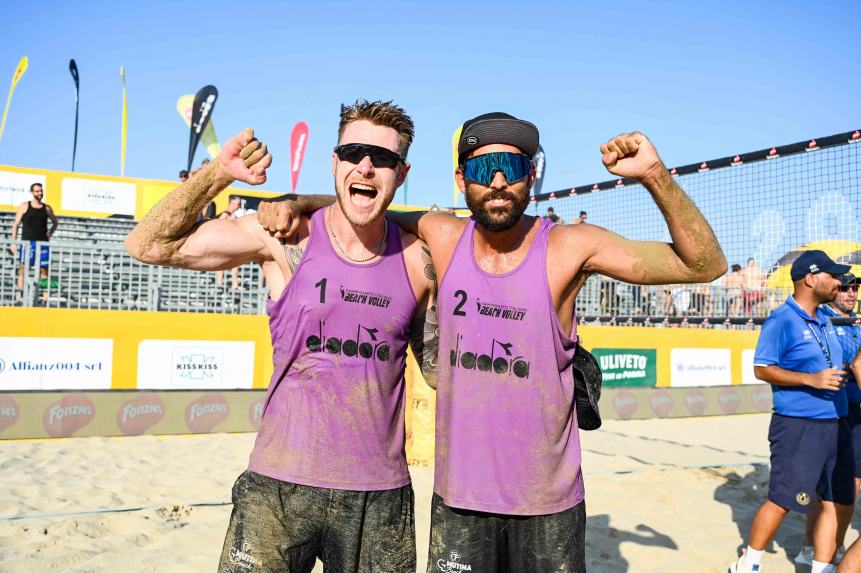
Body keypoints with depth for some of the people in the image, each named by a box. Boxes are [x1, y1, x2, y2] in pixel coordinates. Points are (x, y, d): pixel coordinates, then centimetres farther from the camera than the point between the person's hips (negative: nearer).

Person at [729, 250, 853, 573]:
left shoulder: (825, 318, 13)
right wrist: (811, 380, -21)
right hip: (799, 426, -8)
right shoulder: (782, 320, -11)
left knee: (840, 503, 10)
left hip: (835, 425, 8)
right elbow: (762, 369, -14)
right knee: (781, 501, -2)